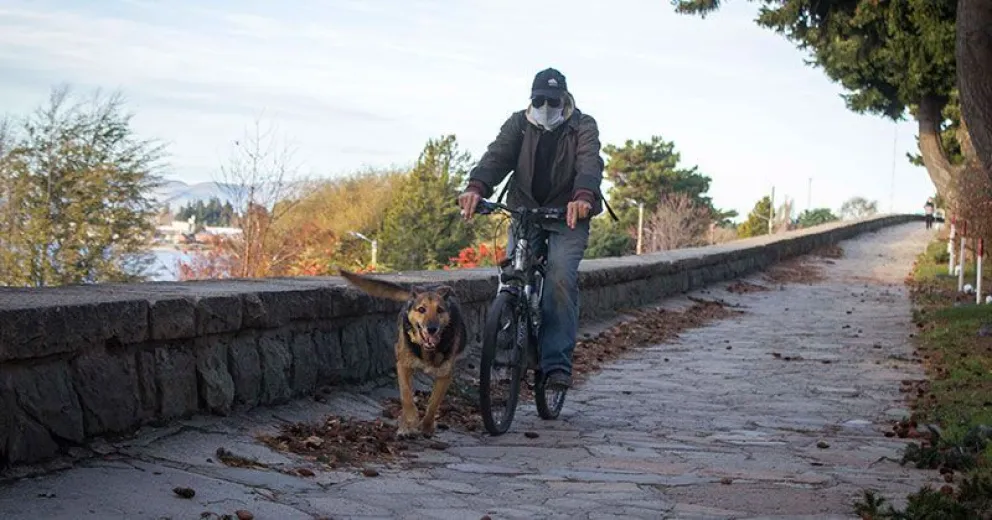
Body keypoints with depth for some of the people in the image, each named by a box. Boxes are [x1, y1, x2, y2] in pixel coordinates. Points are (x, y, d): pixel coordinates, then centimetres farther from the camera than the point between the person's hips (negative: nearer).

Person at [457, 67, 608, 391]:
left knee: (561, 279, -22)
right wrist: (476, 187, -35)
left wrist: (584, 197, -44)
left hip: (568, 218, -3)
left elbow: (590, 164, -22)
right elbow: (497, 155, -13)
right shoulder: (519, 124, 4)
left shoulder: (583, 127, -3)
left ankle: (557, 363, -23)